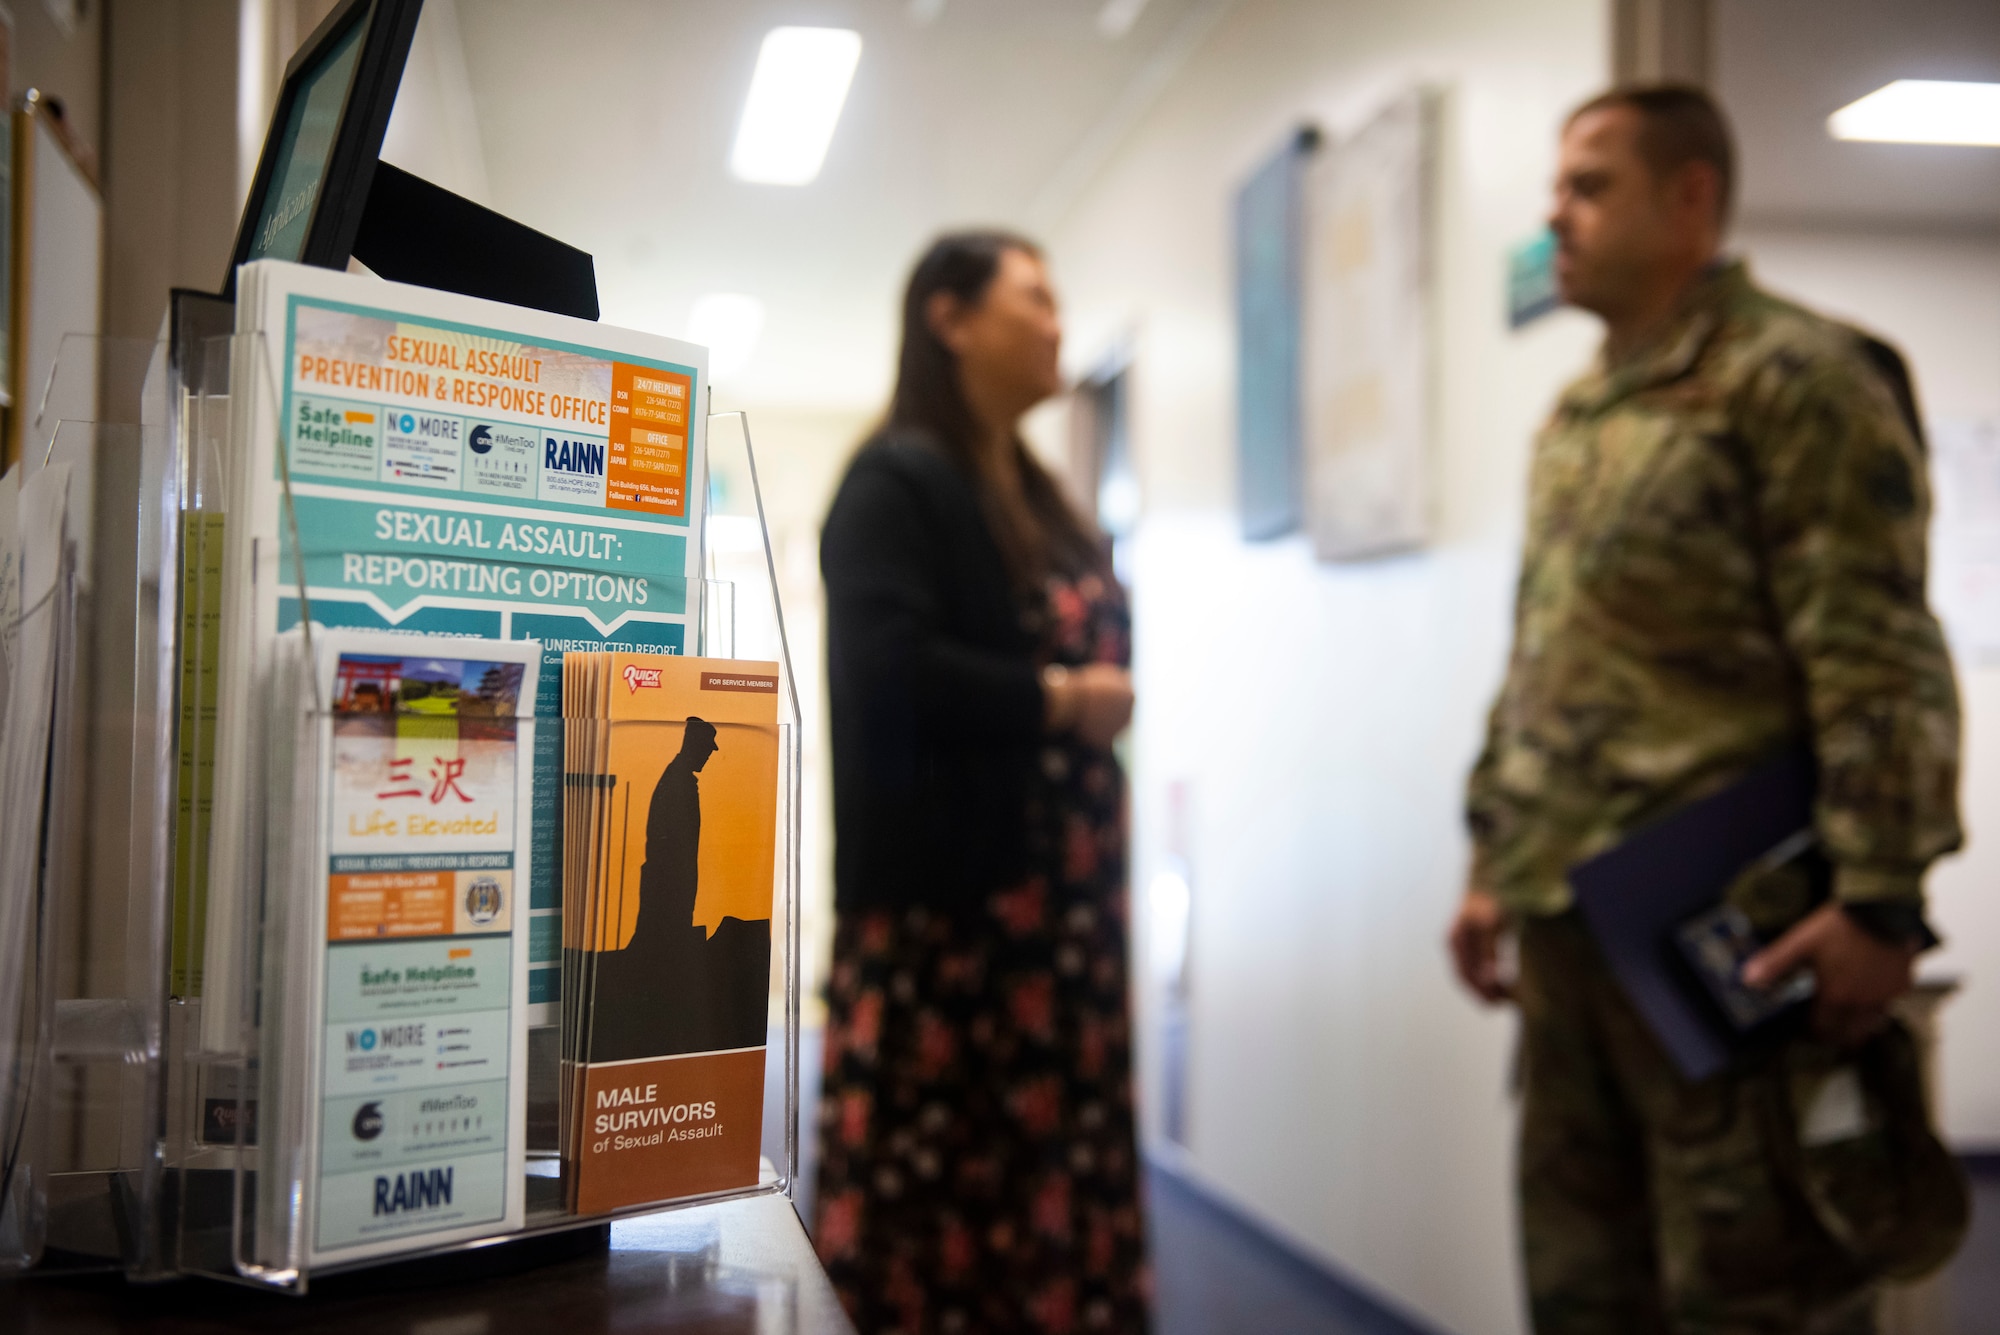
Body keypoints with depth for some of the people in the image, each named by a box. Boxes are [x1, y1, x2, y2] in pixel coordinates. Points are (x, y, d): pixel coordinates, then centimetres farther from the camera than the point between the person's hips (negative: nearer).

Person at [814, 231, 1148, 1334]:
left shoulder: (1038, 496, 20)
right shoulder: (896, 481, -7)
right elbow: (887, 673, -21)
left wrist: (1105, 696, 2)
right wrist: (1061, 699, -12)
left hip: (1053, 888, 8)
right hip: (943, 894, -8)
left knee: (1054, 1169, 9)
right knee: (932, 1184, -3)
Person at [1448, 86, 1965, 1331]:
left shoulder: (1793, 377, -7)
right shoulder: (1574, 415, 18)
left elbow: (1877, 660, -14)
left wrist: (1879, 897, -18)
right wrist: (1494, 860, 20)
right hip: (1563, 922, 8)